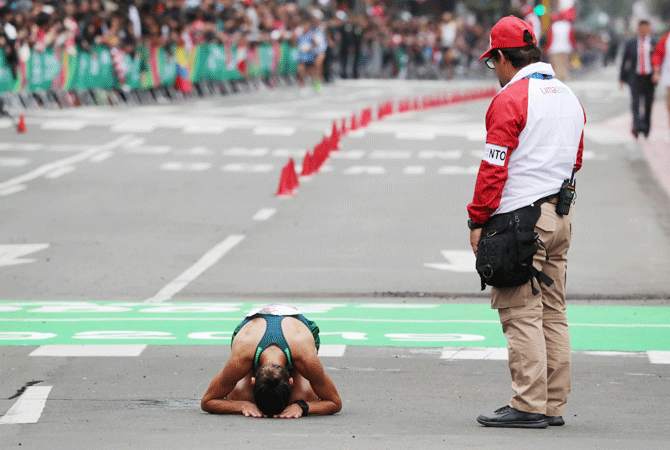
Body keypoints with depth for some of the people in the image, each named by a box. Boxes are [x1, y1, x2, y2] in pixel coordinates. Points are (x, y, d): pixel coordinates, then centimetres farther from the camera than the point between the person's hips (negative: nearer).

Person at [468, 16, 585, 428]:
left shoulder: (511, 100, -11)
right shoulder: (569, 97, 15)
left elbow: (494, 166, -14)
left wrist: (478, 220, -9)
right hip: (562, 217, 8)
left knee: (521, 315, -7)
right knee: (553, 314, 11)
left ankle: (528, 406, -9)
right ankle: (553, 405, 12)